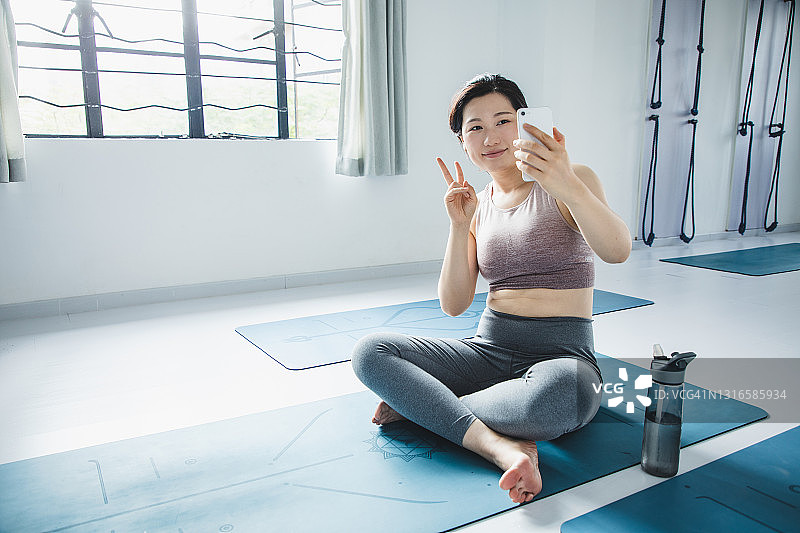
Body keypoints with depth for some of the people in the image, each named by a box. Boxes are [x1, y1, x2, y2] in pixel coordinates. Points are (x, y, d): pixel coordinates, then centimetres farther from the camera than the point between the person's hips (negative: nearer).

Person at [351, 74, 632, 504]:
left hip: (562, 354, -4)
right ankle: (501, 446, -28)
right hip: (490, 350, 4)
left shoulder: (570, 181, -1)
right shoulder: (476, 206, 11)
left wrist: (568, 185, -39)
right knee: (371, 351, -16)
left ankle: (418, 405, -16)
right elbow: (453, 305, 4)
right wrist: (460, 226, -9)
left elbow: (617, 251, -21)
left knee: (557, 394, -41)